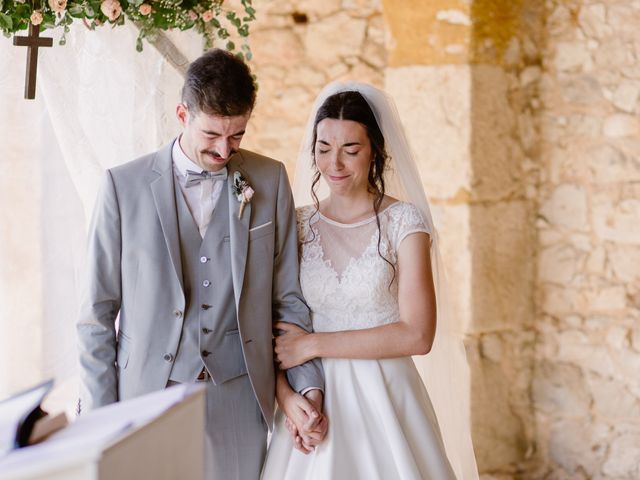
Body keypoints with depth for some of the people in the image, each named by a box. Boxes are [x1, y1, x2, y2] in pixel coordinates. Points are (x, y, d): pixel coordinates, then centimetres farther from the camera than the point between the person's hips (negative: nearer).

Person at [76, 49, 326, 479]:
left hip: (239, 405, 1)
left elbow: (288, 297, 8)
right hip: (148, 396, -1)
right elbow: (98, 311, 1)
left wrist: (308, 386, -1)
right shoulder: (124, 185, -1)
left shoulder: (270, 180, 5)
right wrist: (99, 415, -2)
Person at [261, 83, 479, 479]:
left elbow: (417, 336, -14)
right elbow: (272, 324, 4)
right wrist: (285, 394, -14)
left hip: (384, 401, -3)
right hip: (315, 400, 3)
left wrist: (314, 344, -12)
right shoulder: (297, 225, 4)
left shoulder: (404, 223, -6)